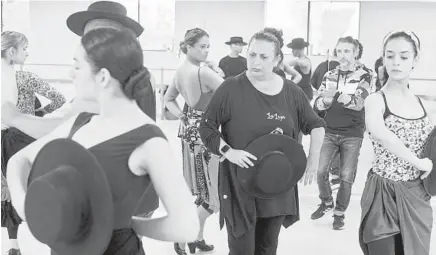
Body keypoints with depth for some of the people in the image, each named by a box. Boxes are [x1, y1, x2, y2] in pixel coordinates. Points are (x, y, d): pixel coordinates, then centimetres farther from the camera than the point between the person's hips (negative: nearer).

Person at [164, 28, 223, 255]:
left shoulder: (180, 71, 6)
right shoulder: (203, 72, -21)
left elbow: (169, 99, 18)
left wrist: (183, 116, 10)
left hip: (189, 129, 9)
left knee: (196, 188, 18)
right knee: (210, 189, 0)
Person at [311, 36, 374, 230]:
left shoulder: (363, 76, -5)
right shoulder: (329, 75, 5)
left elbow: (359, 103, -20)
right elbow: (317, 104, 0)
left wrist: (337, 95, -35)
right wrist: (326, 100, -24)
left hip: (352, 135, -3)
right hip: (330, 132, 3)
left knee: (346, 178, 0)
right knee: (321, 172, -1)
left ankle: (339, 213, 19)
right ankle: (326, 203, 24)